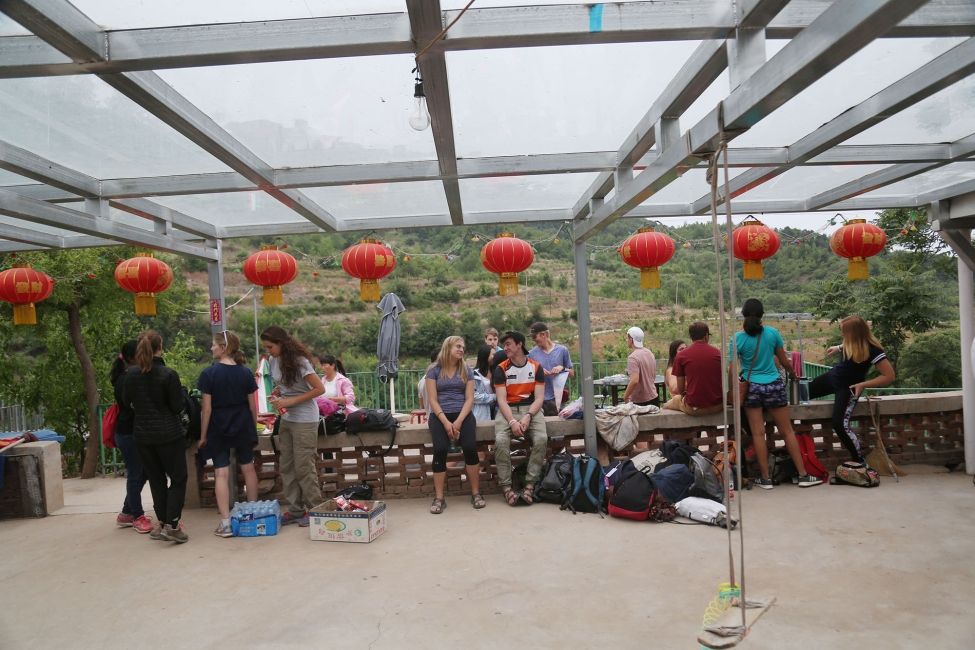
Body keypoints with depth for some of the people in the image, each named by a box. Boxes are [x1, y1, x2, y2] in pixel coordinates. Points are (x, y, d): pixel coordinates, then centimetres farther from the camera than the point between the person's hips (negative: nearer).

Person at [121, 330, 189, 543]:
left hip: (142, 435, 5)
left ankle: (161, 523, 18)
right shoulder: (169, 374, -15)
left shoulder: (131, 374, -1)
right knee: (178, 478, 5)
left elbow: (127, 401, 10)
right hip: (169, 433, -4)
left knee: (156, 479, 15)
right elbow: (177, 406, -11)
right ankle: (172, 525, -4)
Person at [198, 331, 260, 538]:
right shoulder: (246, 372, -2)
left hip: (218, 429, -3)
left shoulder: (209, 373, -11)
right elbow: (252, 405, 2)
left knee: (221, 473, -1)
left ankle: (225, 523, -2)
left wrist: (203, 435, -2)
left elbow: (207, 408, -11)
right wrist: (254, 428, 14)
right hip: (243, 427, 3)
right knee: (248, 468, 15)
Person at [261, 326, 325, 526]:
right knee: (287, 466, 9)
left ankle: (314, 509, 10)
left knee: (304, 466, -3)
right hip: (286, 418, 7)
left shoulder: (299, 362, -16)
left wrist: (291, 401, -20)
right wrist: (276, 394, -2)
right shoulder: (274, 361, 5)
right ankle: (295, 510, 18)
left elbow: (320, 389, -18)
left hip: (304, 420, -7)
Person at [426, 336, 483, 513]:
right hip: (440, 415, -1)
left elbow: (469, 399, 3)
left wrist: (458, 422, -12)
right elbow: (432, 400, -2)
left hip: (463, 414, 1)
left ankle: (475, 493, -9)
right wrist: (446, 422, -15)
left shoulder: (466, 371, 10)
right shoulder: (434, 370, 5)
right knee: (440, 449, -25)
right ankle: (439, 498, -16)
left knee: (470, 447, -23)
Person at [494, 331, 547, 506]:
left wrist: (528, 416, -18)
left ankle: (530, 485, -20)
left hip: (531, 409, 1)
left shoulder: (536, 367, 4)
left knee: (541, 439, -28)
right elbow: (501, 399, -5)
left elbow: (539, 397, -1)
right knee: (501, 441, -29)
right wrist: (512, 421, -20)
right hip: (508, 410, 0)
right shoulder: (501, 369, 2)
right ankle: (506, 487, -22)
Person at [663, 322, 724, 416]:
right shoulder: (717, 353, 3)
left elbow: (680, 389, 0)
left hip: (694, 409, -3)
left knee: (667, 404, 25)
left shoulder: (681, 355, -4)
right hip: (717, 406, 3)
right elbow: (721, 382, 13)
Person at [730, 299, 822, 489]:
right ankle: (803, 475, 15)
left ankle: (765, 479, 8)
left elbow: (732, 369, -8)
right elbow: (784, 361, 7)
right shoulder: (772, 333, -3)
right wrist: (793, 374, 26)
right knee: (787, 431, 9)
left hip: (751, 388, -1)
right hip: (774, 386, 1)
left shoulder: (738, 338, -7)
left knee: (758, 434, 3)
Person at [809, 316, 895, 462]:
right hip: (832, 376, 8)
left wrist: (863, 385, -26)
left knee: (839, 425, -20)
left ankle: (859, 461, -2)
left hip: (848, 387, -8)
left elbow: (890, 376, -26)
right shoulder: (853, 342, -10)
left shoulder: (873, 350, -29)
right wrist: (838, 348, 7)